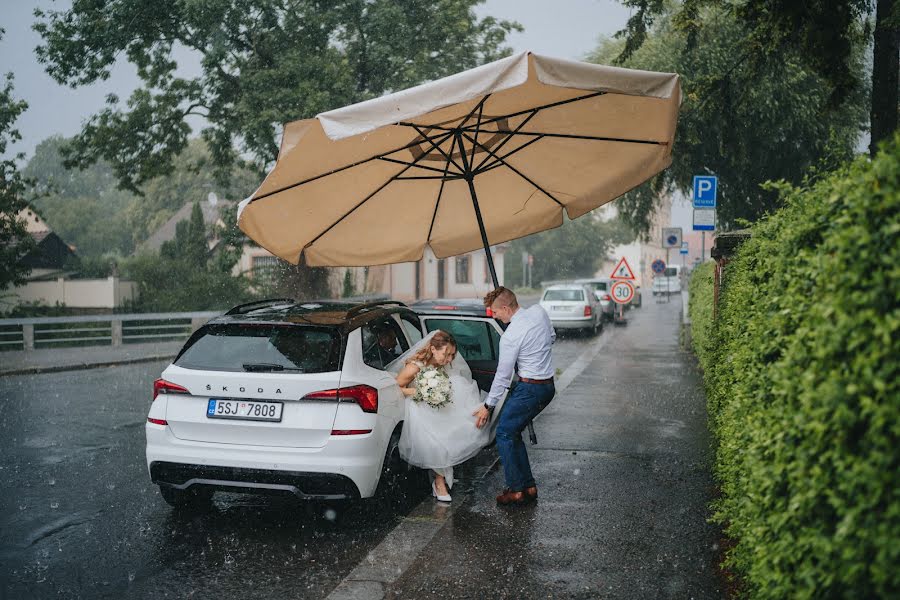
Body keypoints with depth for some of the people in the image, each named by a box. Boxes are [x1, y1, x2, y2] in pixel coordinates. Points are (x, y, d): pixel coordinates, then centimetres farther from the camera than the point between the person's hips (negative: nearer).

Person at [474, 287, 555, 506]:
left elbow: (503, 376, -12)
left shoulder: (510, 336, -19)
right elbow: (552, 338, 18)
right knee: (514, 433, 16)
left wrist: (487, 406, -3)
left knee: (505, 434, 1)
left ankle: (516, 490, 2)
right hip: (549, 386, 9)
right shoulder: (539, 311, 1)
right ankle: (529, 486, 18)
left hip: (530, 388, -9)